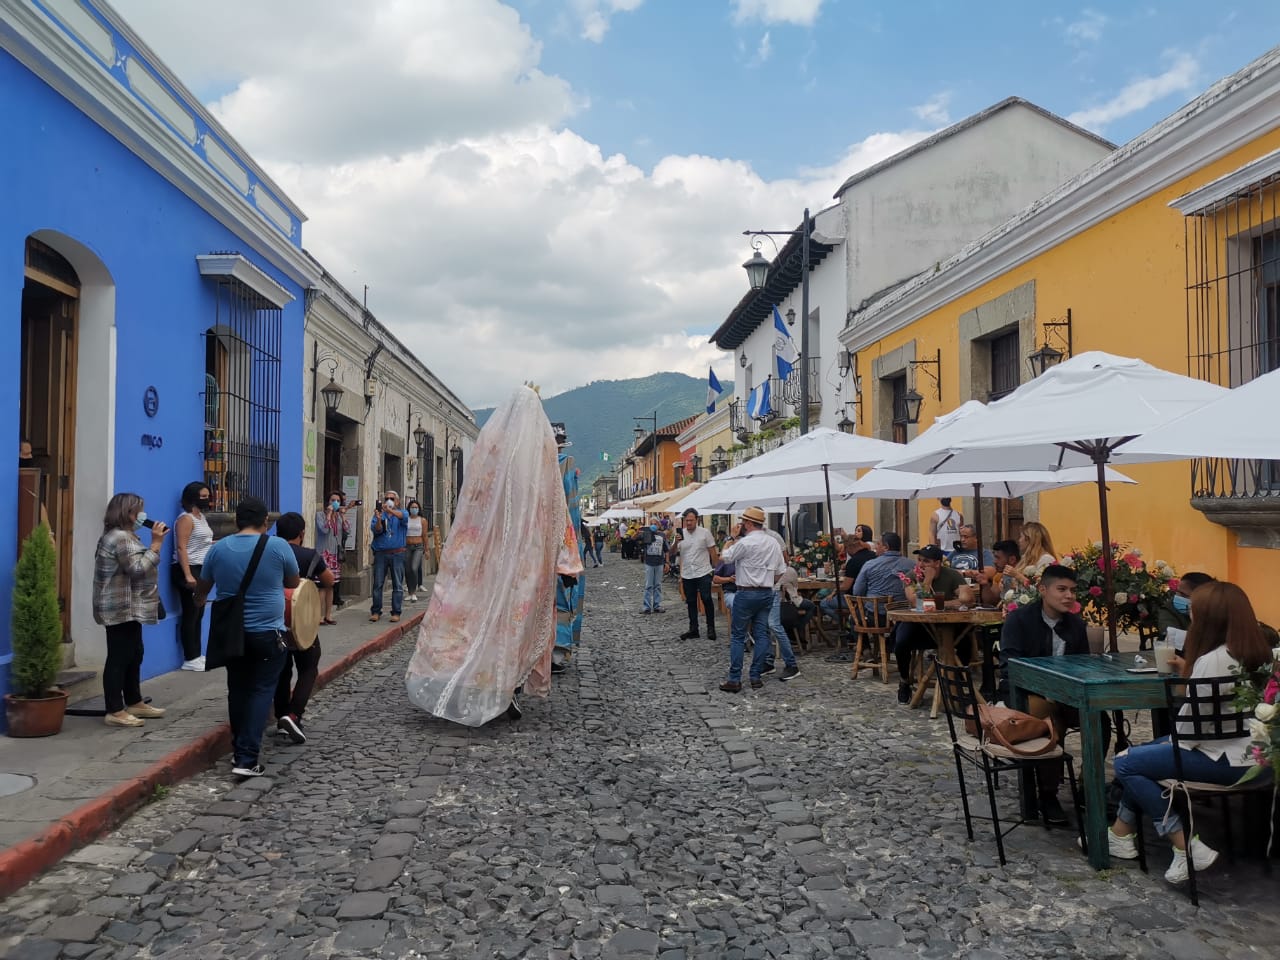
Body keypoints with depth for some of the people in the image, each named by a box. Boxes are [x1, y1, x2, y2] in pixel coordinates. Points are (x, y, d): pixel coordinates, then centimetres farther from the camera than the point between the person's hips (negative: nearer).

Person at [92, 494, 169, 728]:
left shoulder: (122, 536, 18)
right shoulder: (121, 538, -17)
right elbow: (139, 569, -24)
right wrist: (156, 544, -22)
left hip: (128, 609, 11)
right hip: (122, 609, -11)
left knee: (133, 656, 16)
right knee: (119, 658, -8)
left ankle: (134, 703, 25)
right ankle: (115, 711, -4)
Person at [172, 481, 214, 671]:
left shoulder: (202, 516, 16)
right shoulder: (186, 519, -12)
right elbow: (181, 548, -20)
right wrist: (188, 575, -25)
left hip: (200, 570, 9)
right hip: (188, 570, -9)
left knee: (199, 614, 11)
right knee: (190, 614, -6)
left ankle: (196, 655, 18)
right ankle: (189, 660, -1)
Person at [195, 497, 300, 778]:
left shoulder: (218, 548, -1)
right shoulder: (278, 546, -10)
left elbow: (202, 588, 14)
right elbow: (294, 583, 5)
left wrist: (198, 601, 37)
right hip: (267, 633, -4)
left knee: (237, 690, 18)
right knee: (261, 691, 2)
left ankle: (239, 750, 28)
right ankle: (247, 759, -6)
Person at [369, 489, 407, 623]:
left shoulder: (401, 513, 7)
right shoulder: (377, 514, 9)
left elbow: (402, 516, -18)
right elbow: (376, 530, -7)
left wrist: (390, 510, -35)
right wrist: (378, 519, -26)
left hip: (397, 553, -1)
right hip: (381, 553, 1)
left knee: (398, 585, 0)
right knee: (377, 584, 3)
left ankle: (396, 613, 5)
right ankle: (376, 612, 10)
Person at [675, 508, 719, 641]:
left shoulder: (705, 532, -5)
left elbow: (712, 552, -2)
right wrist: (676, 542, -24)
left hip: (703, 573, -4)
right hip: (687, 574, 4)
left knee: (707, 600, -5)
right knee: (691, 602, 11)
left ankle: (711, 628, 7)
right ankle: (693, 629, 19)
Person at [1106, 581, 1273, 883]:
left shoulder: (1212, 660, -24)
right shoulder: (1252, 654, 5)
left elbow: (1194, 721, -19)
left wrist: (1171, 747, -3)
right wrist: (1190, 673, 13)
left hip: (1224, 759, -10)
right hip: (1246, 751, 10)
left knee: (1125, 764, -2)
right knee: (1139, 754, 18)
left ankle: (1186, 845, -3)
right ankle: (1123, 833, 19)